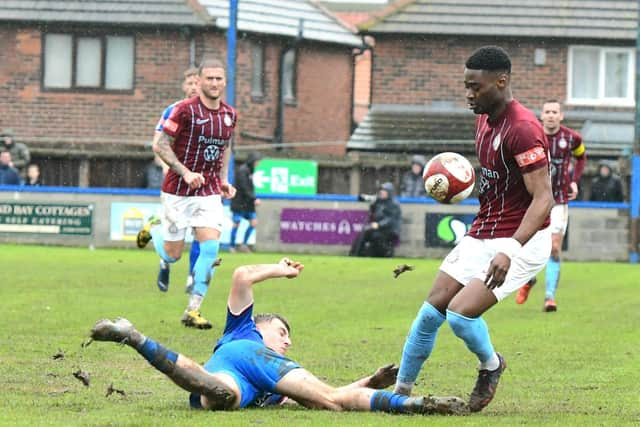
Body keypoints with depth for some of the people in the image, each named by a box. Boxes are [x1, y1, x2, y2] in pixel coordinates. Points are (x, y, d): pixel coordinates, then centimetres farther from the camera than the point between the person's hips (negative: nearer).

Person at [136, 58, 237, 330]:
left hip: (209, 192, 4)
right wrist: (186, 172, -20)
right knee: (172, 255, 4)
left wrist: (223, 180, 12)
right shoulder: (185, 110, -13)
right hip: (178, 192, -4)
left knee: (210, 249, -13)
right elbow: (160, 145, -11)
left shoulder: (229, 114, 5)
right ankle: (153, 230, 39)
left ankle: (193, 310, -7)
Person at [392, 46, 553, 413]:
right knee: (432, 310, 4)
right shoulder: (485, 119, 7)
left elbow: (543, 199, -28)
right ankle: (401, 389, 17)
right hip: (482, 234, 9)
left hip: (522, 241, -9)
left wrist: (510, 251, -37)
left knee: (460, 313, -18)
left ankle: (491, 366, 12)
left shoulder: (522, 129, -22)